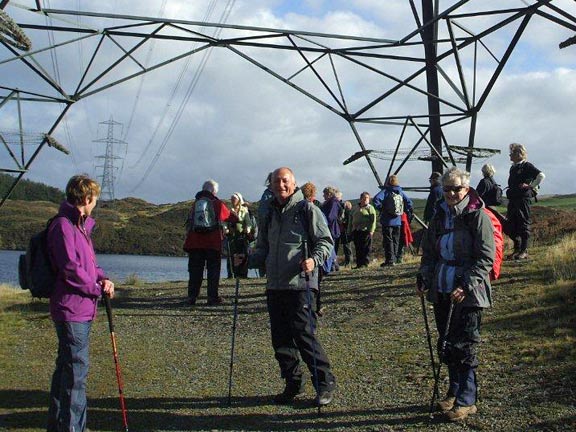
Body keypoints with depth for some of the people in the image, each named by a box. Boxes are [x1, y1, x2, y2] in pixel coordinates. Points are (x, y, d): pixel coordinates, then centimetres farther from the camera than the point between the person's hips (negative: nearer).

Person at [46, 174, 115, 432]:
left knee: (67, 366, 17)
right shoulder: (63, 226, -16)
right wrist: (98, 289, -10)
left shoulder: (81, 226, 16)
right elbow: (70, 268, -21)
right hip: (72, 308, -11)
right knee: (77, 368, -6)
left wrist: (102, 278, 3)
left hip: (82, 309, 11)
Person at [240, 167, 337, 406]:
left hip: (300, 284, -6)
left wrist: (314, 260, -22)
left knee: (304, 335, -11)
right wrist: (247, 260, 4)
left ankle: (325, 383, 2)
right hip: (274, 286, 7)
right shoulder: (270, 215, 19)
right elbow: (263, 250, 23)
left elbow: (326, 241, -4)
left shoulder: (307, 210, 0)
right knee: (280, 338, 7)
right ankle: (293, 384, 21)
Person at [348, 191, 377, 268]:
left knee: (366, 248, -5)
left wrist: (371, 231, -15)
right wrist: (350, 232, 17)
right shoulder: (355, 209, 19)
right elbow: (351, 221, 22)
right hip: (356, 232, 5)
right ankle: (358, 264, 10)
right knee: (358, 249, 6)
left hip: (366, 231, -5)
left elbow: (373, 221, -6)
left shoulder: (370, 208, 3)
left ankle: (365, 263, -1)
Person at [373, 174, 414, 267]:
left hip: (387, 221, -5)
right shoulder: (401, 192, 6)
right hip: (398, 221, 5)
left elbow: (376, 199, -23)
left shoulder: (385, 191, -9)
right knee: (396, 241, 13)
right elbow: (409, 202, 6)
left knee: (388, 241, -3)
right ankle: (394, 259, 14)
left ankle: (390, 260, -9)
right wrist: (406, 212, 13)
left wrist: (381, 209, -10)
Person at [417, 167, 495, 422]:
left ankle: (466, 401, 7)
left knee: (464, 346, -3)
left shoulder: (477, 216, -8)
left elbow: (486, 257, -12)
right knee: (446, 344, 12)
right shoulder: (440, 215, 10)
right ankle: (454, 391, 27)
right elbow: (429, 251, 19)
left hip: (468, 293, -6)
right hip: (441, 291, 6)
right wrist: (423, 279, 6)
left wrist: (466, 285, -20)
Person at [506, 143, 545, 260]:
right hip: (512, 200, 8)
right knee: (511, 226, 7)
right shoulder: (513, 168, 17)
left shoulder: (527, 166, -7)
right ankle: (517, 250, 16)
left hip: (524, 199, -8)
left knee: (523, 225, -4)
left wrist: (531, 186, -13)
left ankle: (524, 251, 1)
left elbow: (541, 175, -16)